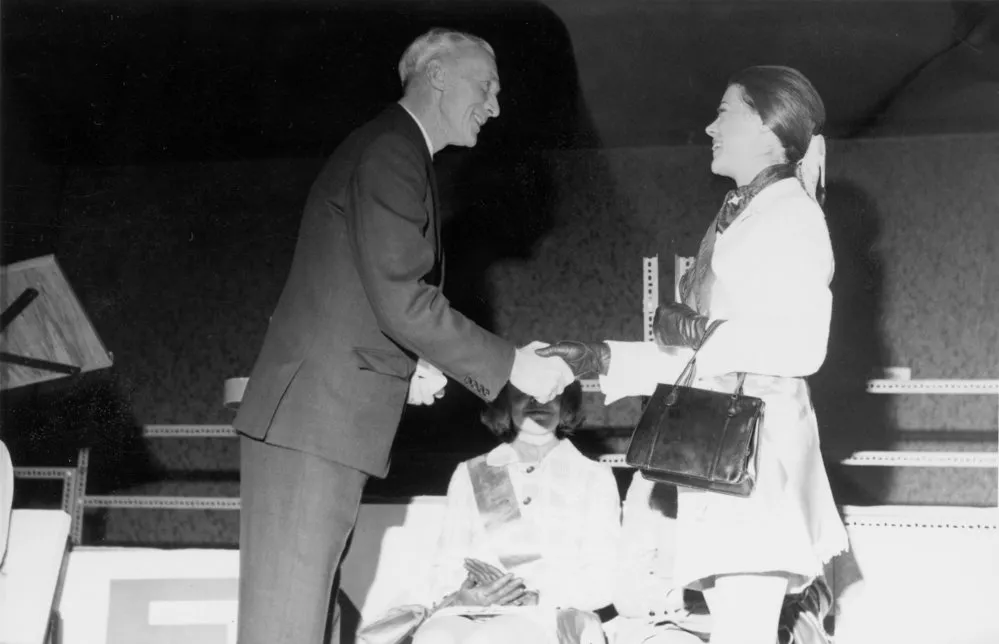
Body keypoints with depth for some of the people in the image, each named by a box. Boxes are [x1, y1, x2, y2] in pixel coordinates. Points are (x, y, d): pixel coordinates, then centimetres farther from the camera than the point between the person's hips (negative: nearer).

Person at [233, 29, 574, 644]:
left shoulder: (397, 152, 21)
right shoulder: (391, 152, -11)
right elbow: (401, 299, -20)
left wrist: (411, 366, 6)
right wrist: (510, 363, -14)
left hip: (334, 417, 10)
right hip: (316, 415, -10)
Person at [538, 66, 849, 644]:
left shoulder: (792, 213, -2)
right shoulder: (737, 217, 23)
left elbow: (805, 344, -14)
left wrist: (705, 334, -17)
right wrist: (604, 360, 15)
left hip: (756, 440, -8)